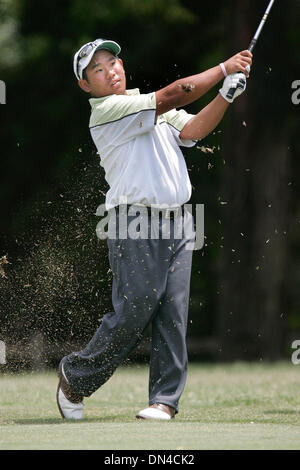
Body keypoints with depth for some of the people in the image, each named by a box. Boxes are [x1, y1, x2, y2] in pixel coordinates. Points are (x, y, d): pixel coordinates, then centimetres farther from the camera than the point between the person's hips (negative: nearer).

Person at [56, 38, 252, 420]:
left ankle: (165, 399, 1)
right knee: (132, 314, -8)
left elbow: (192, 129, 5)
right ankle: (74, 377, 11)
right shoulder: (105, 112, -8)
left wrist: (227, 94, -9)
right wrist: (225, 68, -7)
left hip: (175, 225, 7)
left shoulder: (152, 108, 20)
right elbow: (174, 95, -14)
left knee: (174, 316, -1)